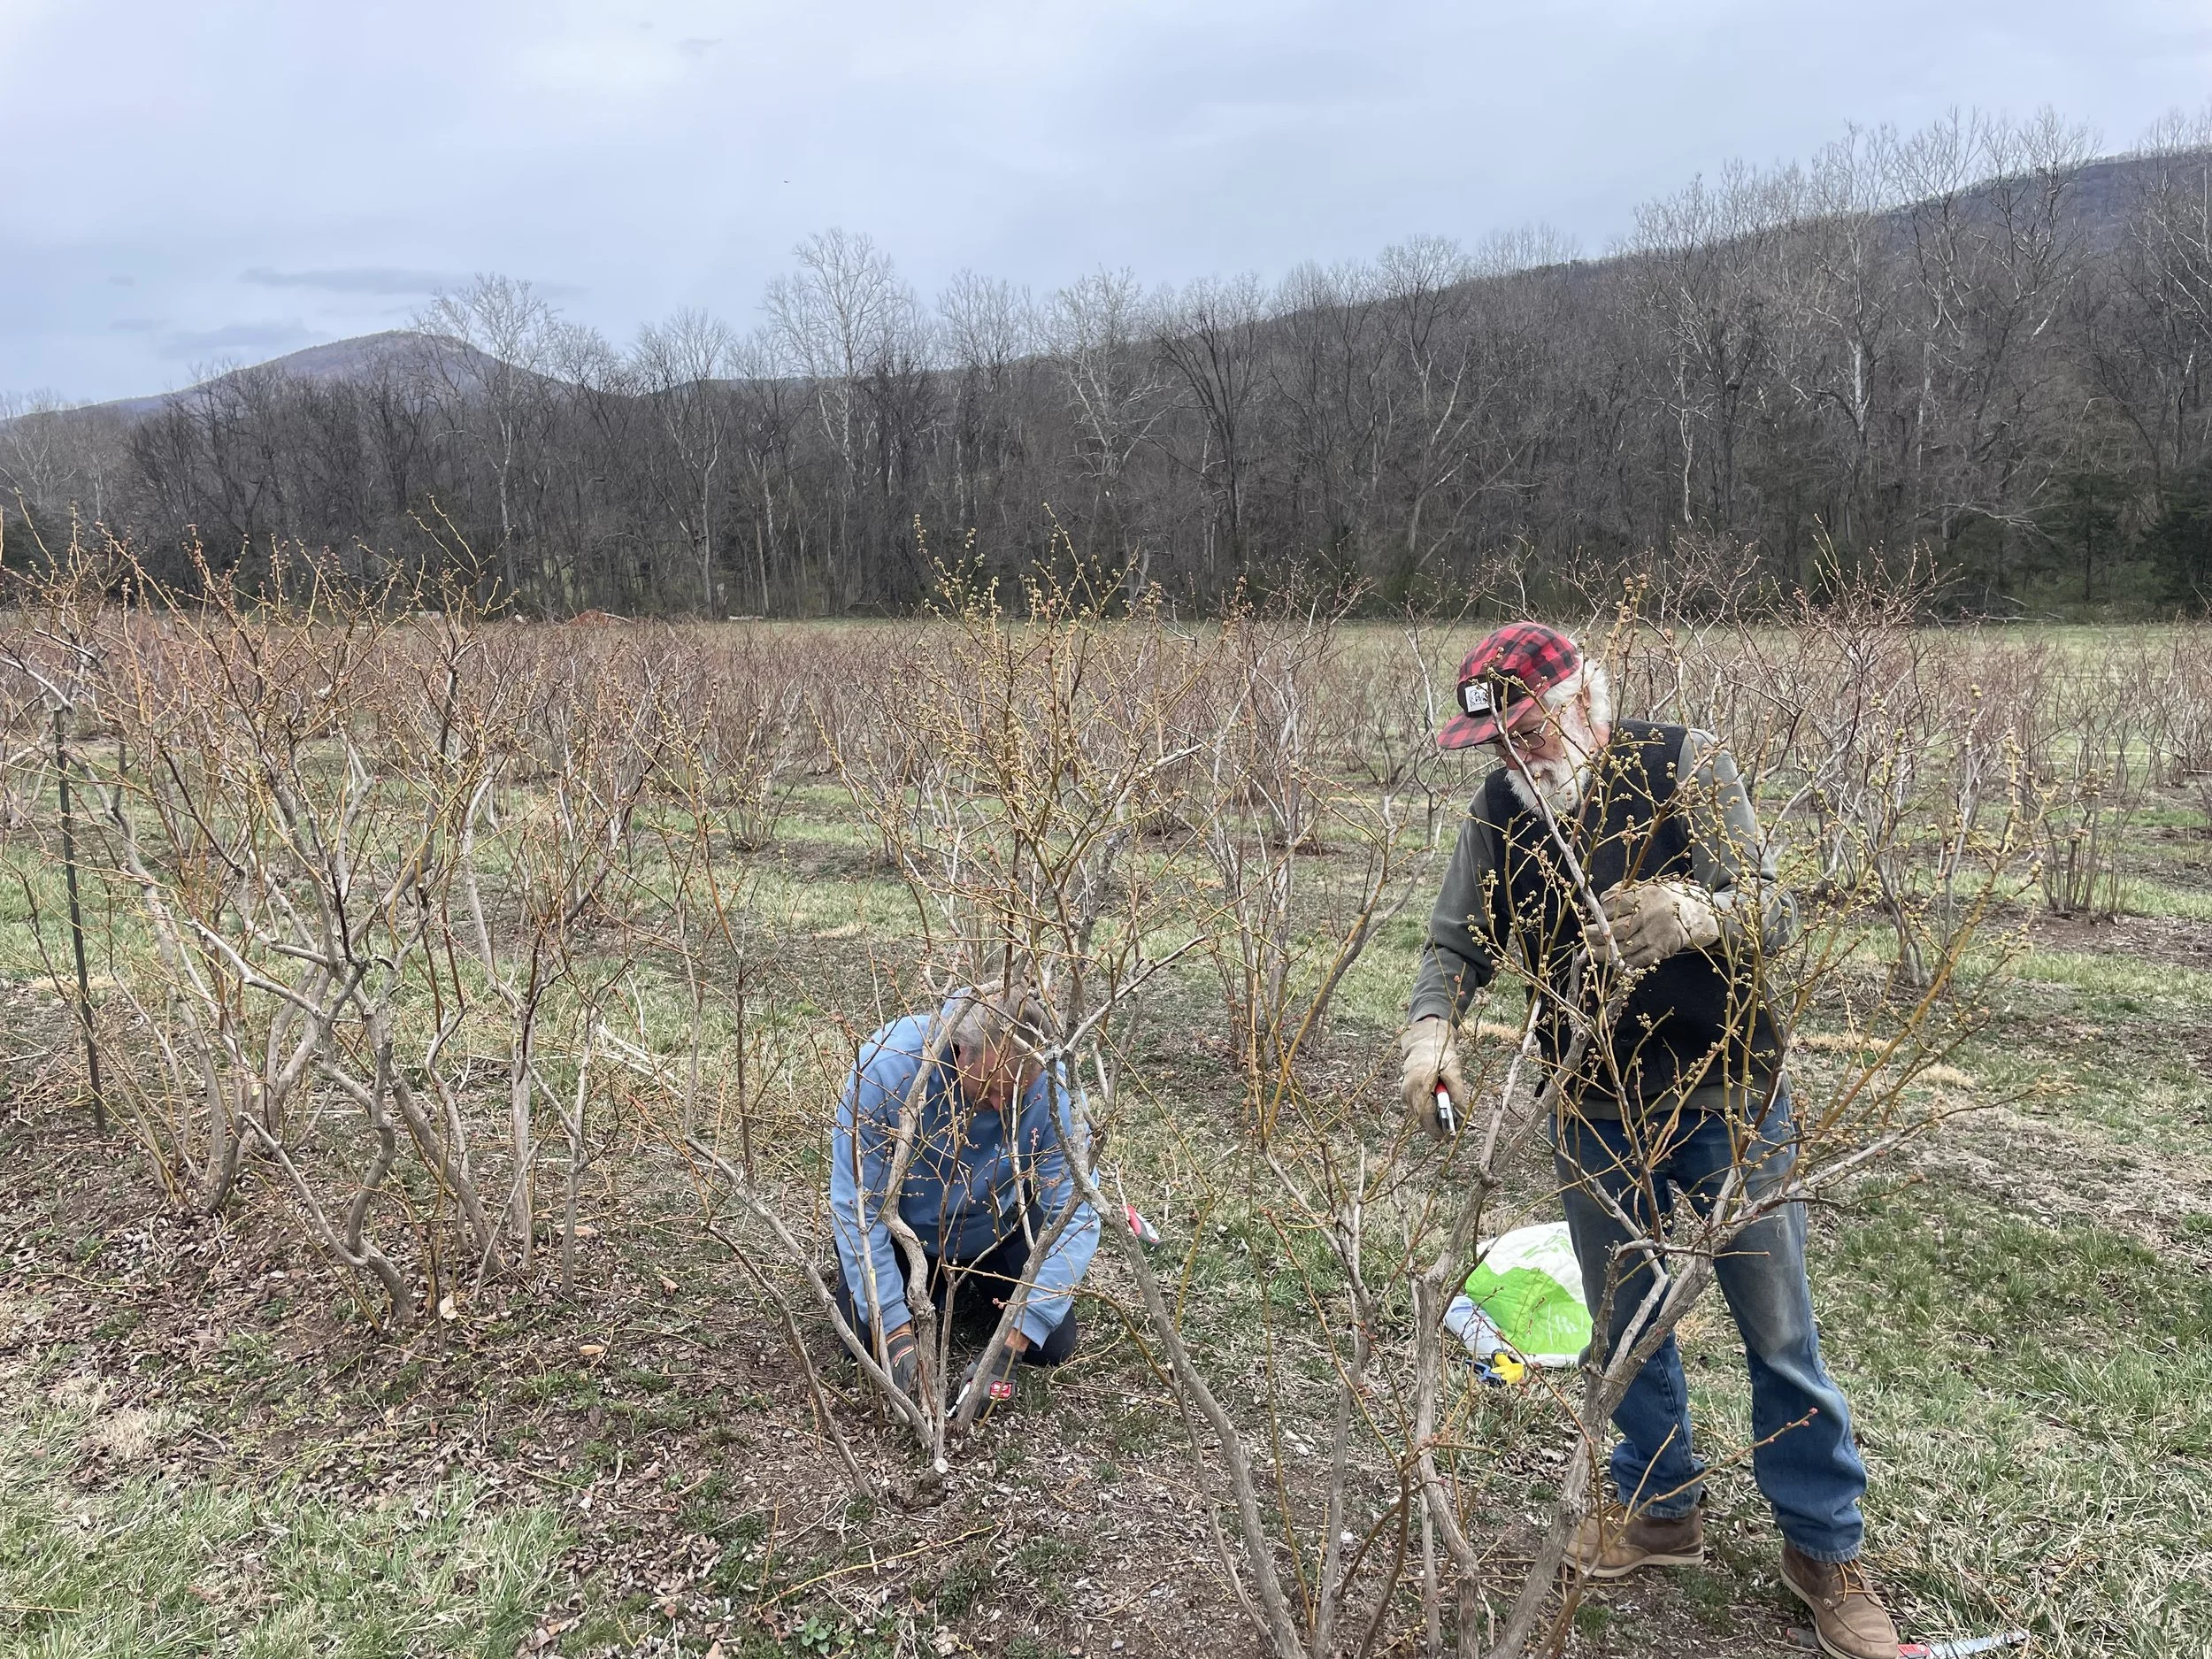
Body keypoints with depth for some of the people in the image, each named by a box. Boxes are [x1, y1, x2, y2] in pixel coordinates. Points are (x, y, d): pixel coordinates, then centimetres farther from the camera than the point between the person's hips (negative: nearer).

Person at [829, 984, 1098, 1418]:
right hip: (904, 1229, -1)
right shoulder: (887, 1067, -36)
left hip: (998, 1229, 1)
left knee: (1052, 1345, -8)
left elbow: (1074, 1217, -30)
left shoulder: (1048, 1086, -32)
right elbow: (856, 1209, -30)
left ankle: (976, 1288, 22)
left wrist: (1009, 1349, -36)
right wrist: (897, 1335, -34)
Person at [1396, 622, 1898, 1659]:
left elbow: (1774, 913, -20)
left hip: (1726, 1103, -3)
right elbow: (1456, 943, -1)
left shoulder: (1683, 768, -15)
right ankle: (1660, 1507, 39)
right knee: (1623, 1323, 17)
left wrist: (1700, 914, -44)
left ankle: (1825, 1548, 28)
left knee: (1777, 1330, 9)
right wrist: (1431, 1025, -23)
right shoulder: (1499, 809, -5)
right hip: (1594, 1114, 4)